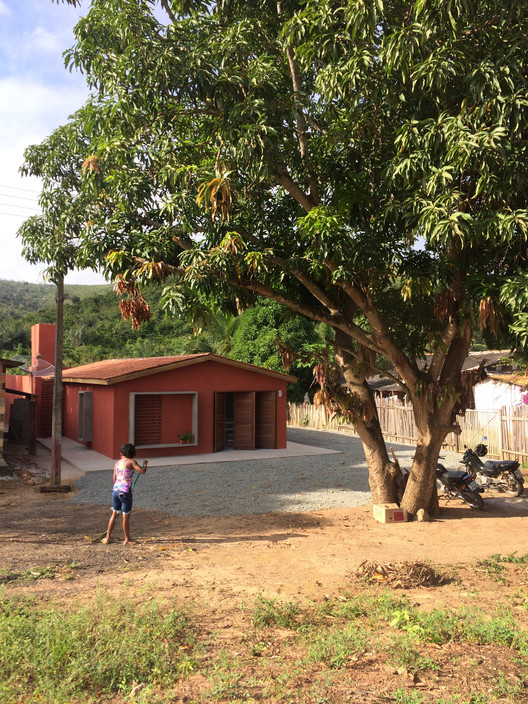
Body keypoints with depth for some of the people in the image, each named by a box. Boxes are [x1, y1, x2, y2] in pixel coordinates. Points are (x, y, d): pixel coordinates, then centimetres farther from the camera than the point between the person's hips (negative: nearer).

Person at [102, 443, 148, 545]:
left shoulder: (117, 463, 12)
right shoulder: (131, 462, -5)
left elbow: (114, 480, 16)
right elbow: (143, 471, -12)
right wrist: (145, 464, 7)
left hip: (115, 490, 5)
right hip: (125, 491, -5)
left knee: (114, 514, 18)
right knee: (126, 516, 6)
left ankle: (107, 537, 23)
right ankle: (127, 539, 17)